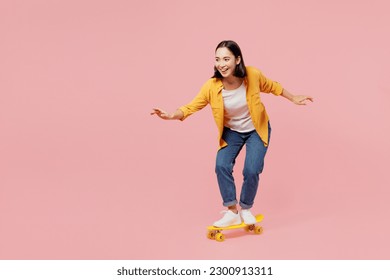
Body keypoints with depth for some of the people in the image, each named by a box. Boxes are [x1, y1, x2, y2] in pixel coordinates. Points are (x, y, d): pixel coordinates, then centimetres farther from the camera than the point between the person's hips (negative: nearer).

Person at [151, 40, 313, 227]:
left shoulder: (253, 75, -25)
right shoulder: (211, 87, -27)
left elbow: (271, 86, -4)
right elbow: (192, 107, -22)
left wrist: (293, 98, 7)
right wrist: (172, 115, -41)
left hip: (257, 130, -1)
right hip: (231, 132, 1)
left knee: (252, 170, -15)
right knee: (222, 165, -19)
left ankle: (246, 209, 12)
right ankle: (232, 212, -2)